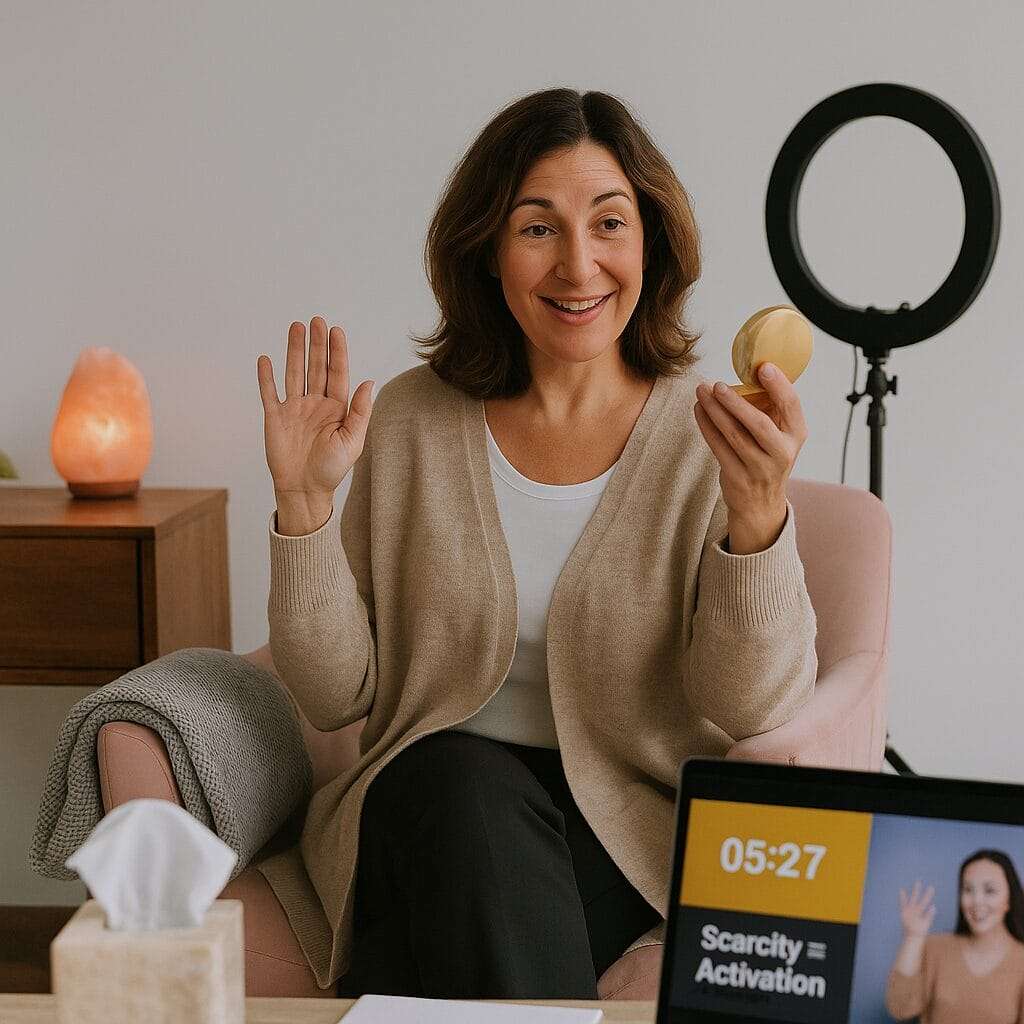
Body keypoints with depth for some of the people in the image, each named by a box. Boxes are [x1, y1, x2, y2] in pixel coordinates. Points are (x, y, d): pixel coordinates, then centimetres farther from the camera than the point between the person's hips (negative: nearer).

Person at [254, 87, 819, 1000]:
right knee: (462, 781, -32)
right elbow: (338, 697, 2)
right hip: (435, 801, 3)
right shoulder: (412, 421, 3)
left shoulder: (710, 437, -2)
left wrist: (759, 514, -28)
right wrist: (304, 504, -12)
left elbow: (755, 713, -12)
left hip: (628, 823, -2)